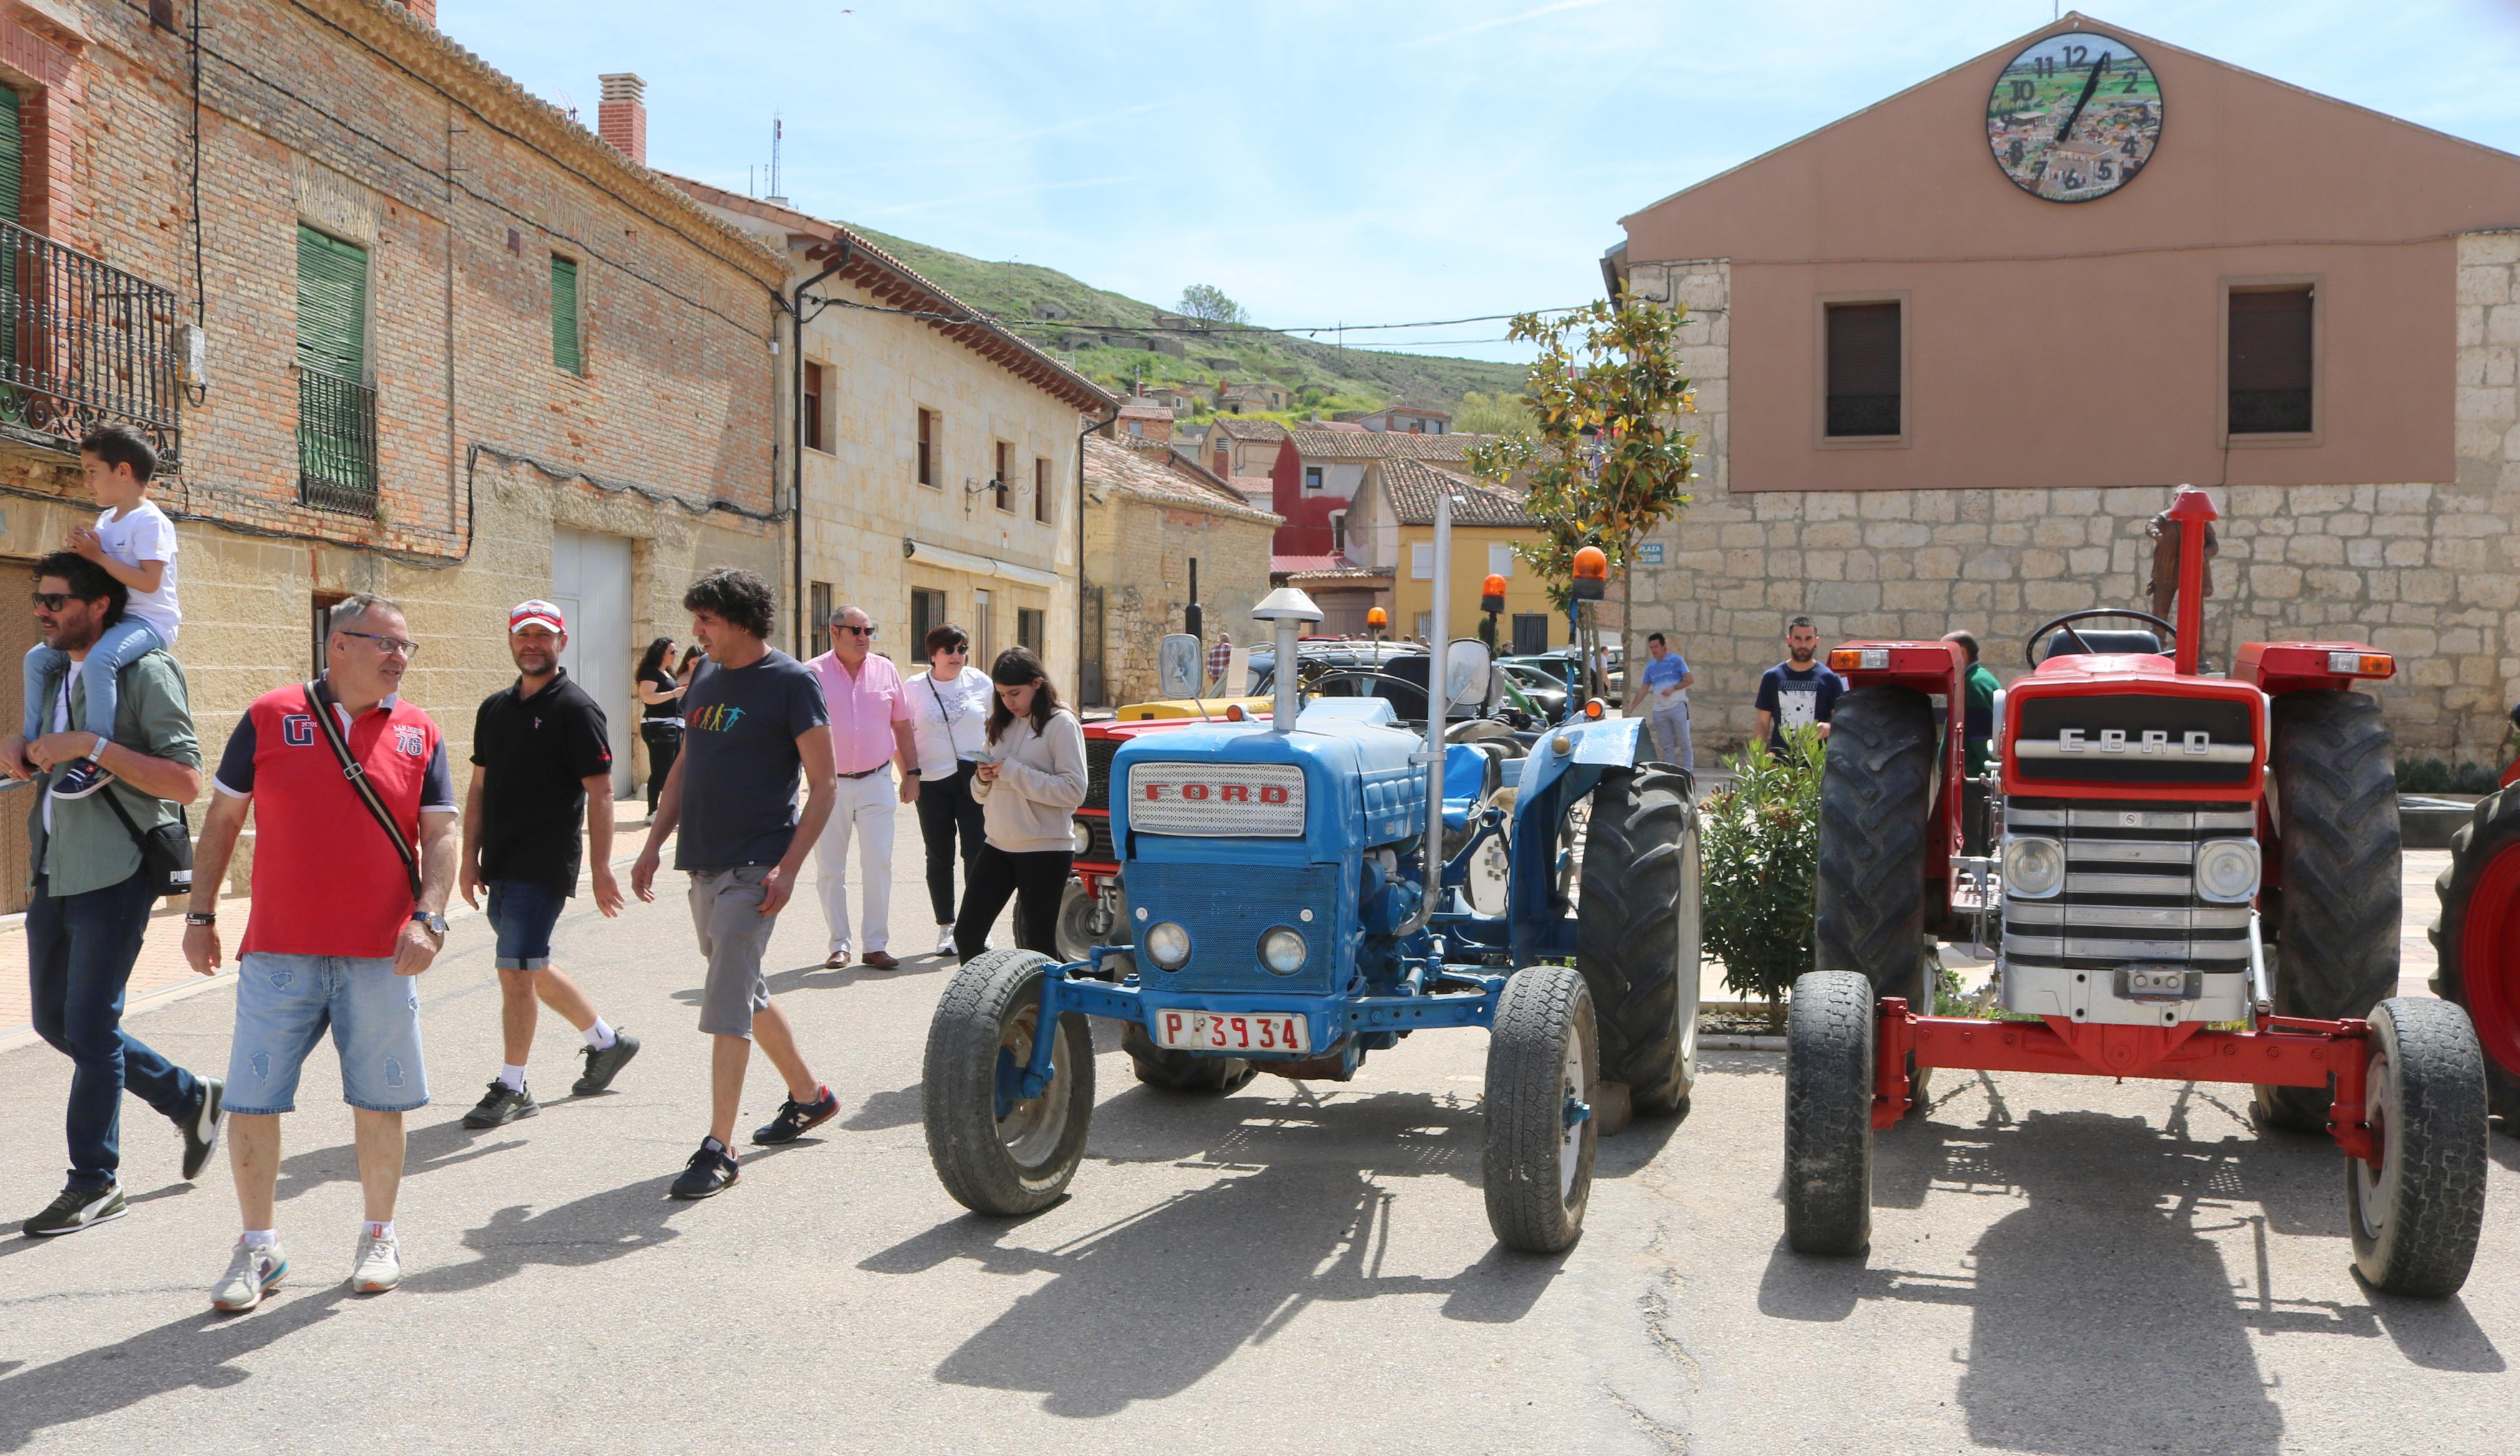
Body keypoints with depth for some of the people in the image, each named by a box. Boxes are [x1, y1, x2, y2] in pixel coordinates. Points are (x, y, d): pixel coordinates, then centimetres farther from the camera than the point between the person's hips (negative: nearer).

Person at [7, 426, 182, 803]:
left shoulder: (150, 521, -14)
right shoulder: (105, 521, 15)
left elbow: (149, 581, -24)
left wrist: (99, 556, -18)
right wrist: (82, 555, 0)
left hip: (148, 621, -10)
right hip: (109, 618, 10)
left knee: (97, 659, -37)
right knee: (37, 658, 8)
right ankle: (33, 744, 15)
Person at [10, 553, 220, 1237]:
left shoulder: (144, 672, -11)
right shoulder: (54, 673, 14)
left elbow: (186, 781, -19)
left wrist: (93, 746, -23)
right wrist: (24, 760, 5)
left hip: (113, 875, -9)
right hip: (53, 873, 9)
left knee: (89, 1027, -5)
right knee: (56, 1022, 13)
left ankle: (95, 1181, 9)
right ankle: (189, 1098, 30)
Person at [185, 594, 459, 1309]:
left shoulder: (419, 734, 5)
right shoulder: (270, 717, 2)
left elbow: (441, 834, 3)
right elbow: (222, 819, 8)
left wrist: (428, 919, -11)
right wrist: (200, 915, 6)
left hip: (381, 956, 1)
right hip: (278, 954, 0)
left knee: (379, 1102, 7)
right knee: (251, 1103, 1)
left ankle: (379, 1237, 24)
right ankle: (258, 1246, 17)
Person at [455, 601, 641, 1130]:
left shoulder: (577, 710, -8)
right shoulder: (495, 708, 12)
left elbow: (600, 794, -11)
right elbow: (479, 787, 16)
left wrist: (601, 870, -16)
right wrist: (471, 859, 10)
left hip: (545, 867, -7)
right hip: (501, 867, 8)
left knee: (517, 973, -8)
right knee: (534, 971, 16)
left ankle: (511, 1088, 3)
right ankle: (607, 1041, 34)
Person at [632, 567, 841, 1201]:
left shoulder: (792, 683, -9)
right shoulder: (705, 683, 13)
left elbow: (822, 785, -10)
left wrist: (788, 868, -19)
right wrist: (654, 844, 13)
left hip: (754, 869, -8)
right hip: (703, 865, 8)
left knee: (727, 1004, -12)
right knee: (746, 994, 17)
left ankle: (718, 1149, -8)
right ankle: (810, 1095, 35)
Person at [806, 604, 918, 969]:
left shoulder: (886, 671, 7)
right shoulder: (813, 674, -2)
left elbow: (902, 727, 13)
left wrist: (912, 773, 8)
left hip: (876, 782, 1)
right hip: (829, 785, -1)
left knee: (879, 863, -3)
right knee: (830, 869, 4)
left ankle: (877, 945, 4)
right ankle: (839, 945, 15)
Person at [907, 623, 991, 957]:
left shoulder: (980, 683, 6)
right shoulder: (915, 687, 4)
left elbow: (995, 728, 14)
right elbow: (902, 736, 6)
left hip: (974, 778, 0)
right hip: (932, 782, 0)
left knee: (977, 854, -3)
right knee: (939, 857, 5)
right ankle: (945, 927, 13)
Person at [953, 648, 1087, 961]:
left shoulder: (1061, 724, -8)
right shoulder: (1002, 724, 13)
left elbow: (1074, 791, -18)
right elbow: (981, 794, 20)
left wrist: (1013, 772, -19)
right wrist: (983, 779, -4)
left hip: (1045, 850, -7)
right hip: (998, 845, 7)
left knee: (1039, 945, 1)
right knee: (967, 934, 4)